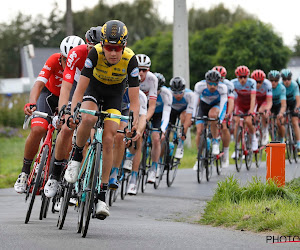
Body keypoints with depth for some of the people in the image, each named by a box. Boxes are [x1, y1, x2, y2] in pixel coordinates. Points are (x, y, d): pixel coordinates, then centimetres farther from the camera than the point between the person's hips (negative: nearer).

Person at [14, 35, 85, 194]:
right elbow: (39, 84, -37)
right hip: (50, 94, -1)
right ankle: (25, 172, -6)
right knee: (38, 129, -24)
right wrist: (31, 103, -56)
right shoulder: (54, 60, -29)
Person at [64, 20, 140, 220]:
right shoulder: (95, 54, -31)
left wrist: (135, 121, -44)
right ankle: (77, 157, -7)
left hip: (115, 93, 1)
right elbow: (80, 89, -31)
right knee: (88, 119, -34)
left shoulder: (130, 59, -30)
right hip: (94, 86, 0)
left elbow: (134, 99, -28)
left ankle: (102, 196, -8)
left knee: (108, 140, -13)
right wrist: (72, 113, -45)